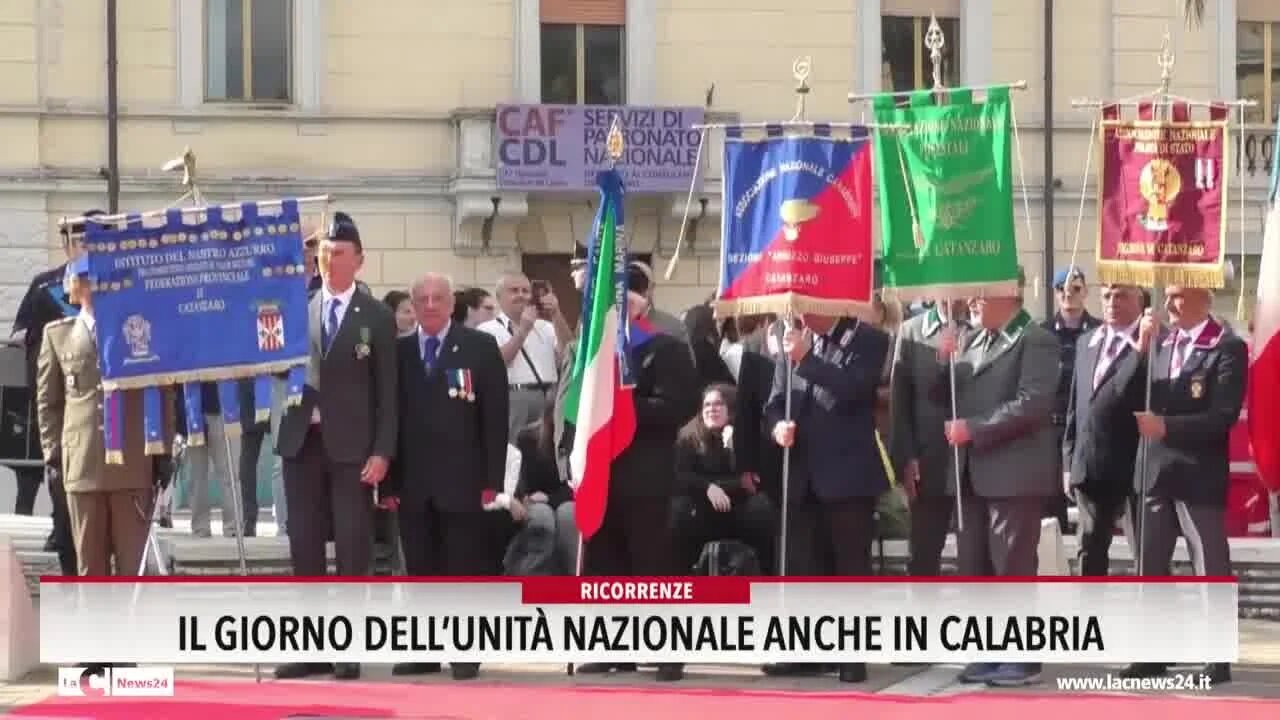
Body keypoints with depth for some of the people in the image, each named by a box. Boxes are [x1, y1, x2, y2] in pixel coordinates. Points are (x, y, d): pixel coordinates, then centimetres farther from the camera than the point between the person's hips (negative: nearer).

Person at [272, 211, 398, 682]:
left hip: (351, 445, -3)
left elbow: (387, 390, -2)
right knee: (304, 545, 5)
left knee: (353, 547, -2)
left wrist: (382, 451, -10)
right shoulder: (297, 309, 10)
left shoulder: (377, 317, 2)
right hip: (302, 440, 3)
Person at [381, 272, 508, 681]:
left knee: (465, 569, 0)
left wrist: (492, 479, -7)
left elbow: (495, 416, -1)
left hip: (462, 480, -3)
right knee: (420, 570, 5)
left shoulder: (480, 347, 2)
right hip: (413, 482, 3)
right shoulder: (398, 352, 9)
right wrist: (389, 480, 1)